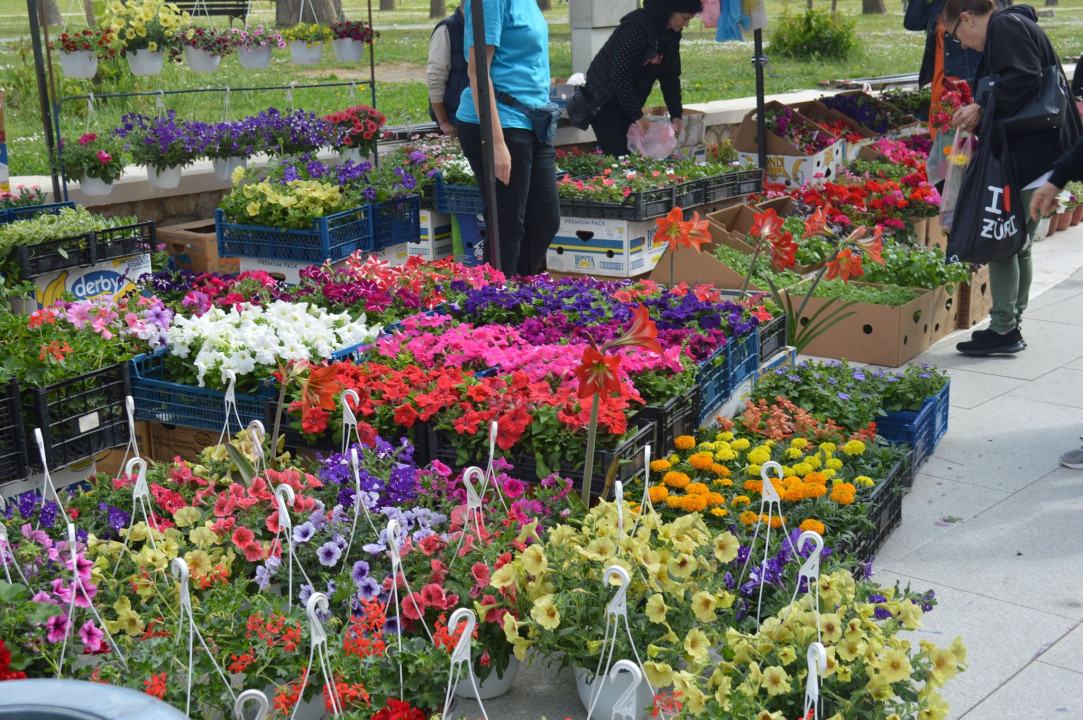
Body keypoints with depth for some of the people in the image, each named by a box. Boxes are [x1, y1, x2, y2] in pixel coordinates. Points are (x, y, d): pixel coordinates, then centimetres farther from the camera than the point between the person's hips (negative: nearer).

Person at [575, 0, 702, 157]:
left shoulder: (671, 34, 1)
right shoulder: (636, 27, -24)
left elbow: (670, 76, 8)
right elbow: (619, 74, -27)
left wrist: (676, 115, 0)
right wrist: (638, 116, -23)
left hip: (629, 101, 8)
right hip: (603, 101, -8)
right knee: (616, 156, -15)